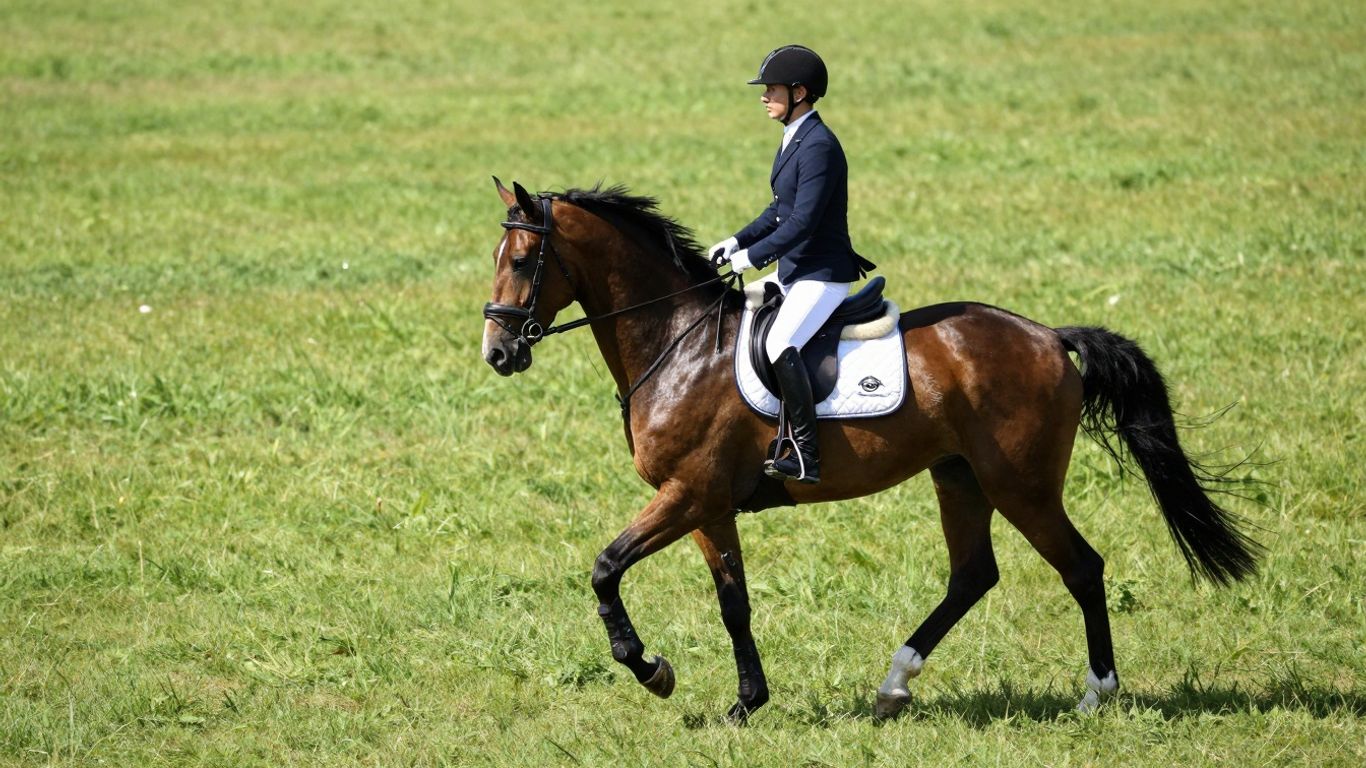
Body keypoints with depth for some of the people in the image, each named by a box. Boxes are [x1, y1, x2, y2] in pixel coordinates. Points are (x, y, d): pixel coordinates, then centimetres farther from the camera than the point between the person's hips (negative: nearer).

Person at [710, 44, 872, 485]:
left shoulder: (819, 147, -19)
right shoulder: (793, 140, 12)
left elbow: (802, 221, -24)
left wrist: (754, 257, -18)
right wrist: (738, 242, 10)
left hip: (822, 275, -11)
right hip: (794, 271, 11)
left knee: (779, 344, -30)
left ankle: (805, 456, -32)